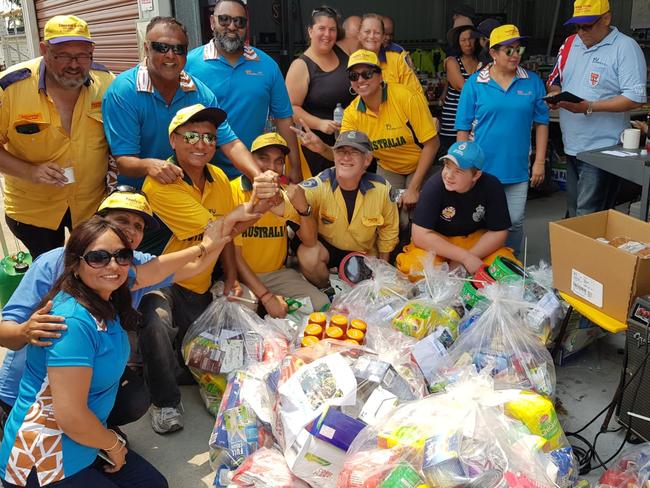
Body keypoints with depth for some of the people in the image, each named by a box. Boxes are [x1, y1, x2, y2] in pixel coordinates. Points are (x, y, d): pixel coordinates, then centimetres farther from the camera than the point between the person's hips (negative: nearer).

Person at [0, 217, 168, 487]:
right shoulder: (74, 321, -29)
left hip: (83, 445, 9)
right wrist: (114, 445, -12)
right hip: (40, 466, -9)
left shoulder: (106, 301, -3)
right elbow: (70, 416, -28)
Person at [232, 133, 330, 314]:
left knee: (321, 304, -13)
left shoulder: (286, 195, 3)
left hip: (277, 273, 4)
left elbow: (310, 242, -2)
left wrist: (303, 207, -22)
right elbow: (233, 254, -13)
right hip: (241, 274, -4)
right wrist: (265, 296, -18)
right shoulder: (233, 192, -12)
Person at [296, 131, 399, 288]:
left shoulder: (382, 189, -17)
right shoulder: (319, 185, -25)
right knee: (307, 254, -32)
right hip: (325, 247, -2)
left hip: (365, 255, 3)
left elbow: (388, 229, 1)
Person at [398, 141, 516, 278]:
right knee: (414, 267, -31)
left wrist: (465, 260, -20)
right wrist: (465, 257, -29)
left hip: (476, 240, 2)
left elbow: (498, 232, -10)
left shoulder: (492, 187, -18)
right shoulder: (435, 185, -24)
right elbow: (420, 235, -26)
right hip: (437, 241, -2)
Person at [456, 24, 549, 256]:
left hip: (517, 170, 2)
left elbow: (541, 123, 7)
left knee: (515, 223, 7)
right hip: (482, 168, -1)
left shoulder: (533, 82, 3)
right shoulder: (474, 83, -2)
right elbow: (463, 128, -2)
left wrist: (539, 162, 2)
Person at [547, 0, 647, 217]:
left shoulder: (626, 48, -9)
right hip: (571, 146, 7)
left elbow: (635, 98, -16)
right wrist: (554, 95, -3)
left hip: (602, 149, -7)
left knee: (587, 218, -7)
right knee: (573, 213, 15)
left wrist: (589, 107, -23)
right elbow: (555, 80, 21)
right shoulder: (570, 44, 11)